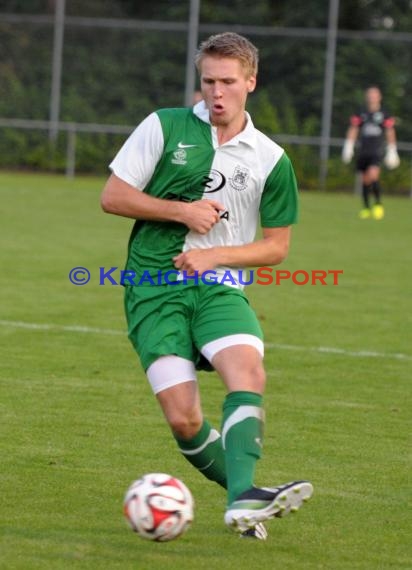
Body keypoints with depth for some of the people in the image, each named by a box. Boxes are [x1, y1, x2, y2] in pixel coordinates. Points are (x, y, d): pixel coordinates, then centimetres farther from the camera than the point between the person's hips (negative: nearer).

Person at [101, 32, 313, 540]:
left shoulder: (271, 160, 6)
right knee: (184, 421, -15)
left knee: (248, 371, -30)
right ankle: (242, 490, 7)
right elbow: (112, 197, 3)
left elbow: (276, 246, 12)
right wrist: (182, 211, -8)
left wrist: (215, 255, -4)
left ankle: (244, 498, -38)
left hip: (220, 287, 1)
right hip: (154, 289, -1)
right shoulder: (164, 127, 3)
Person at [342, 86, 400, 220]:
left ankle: (378, 204, -9)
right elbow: (353, 131, 7)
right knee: (365, 180, 6)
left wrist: (392, 152, 5)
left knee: (373, 174, -22)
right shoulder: (360, 114, 8)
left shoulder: (385, 115, 4)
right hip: (363, 152, 3)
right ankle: (366, 208, 19)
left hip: (377, 152, -3)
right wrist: (348, 147, -2)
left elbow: (390, 133, 7)